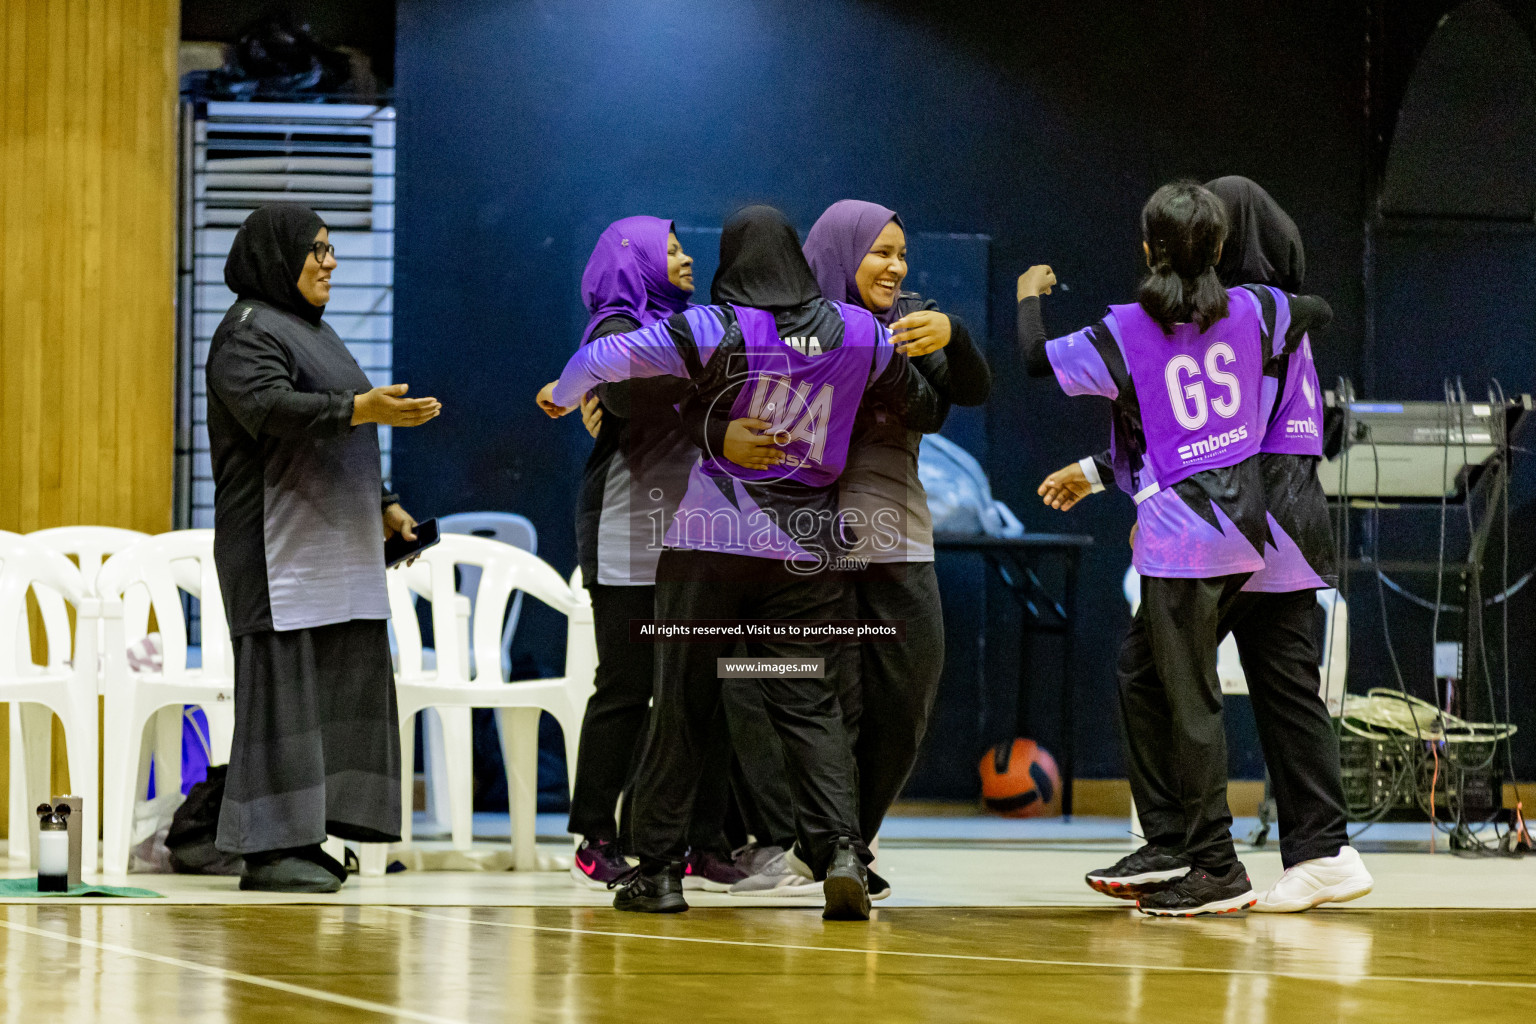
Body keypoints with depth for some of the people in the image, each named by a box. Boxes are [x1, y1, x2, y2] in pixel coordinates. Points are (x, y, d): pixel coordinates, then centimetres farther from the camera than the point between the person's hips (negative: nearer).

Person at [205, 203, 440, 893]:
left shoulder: (309, 330, 21)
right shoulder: (248, 332, -9)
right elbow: (271, 408, -27)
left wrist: (380, 506, 19)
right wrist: (361, 408, -38)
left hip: (331, 542, 10)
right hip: (279, 541, -10)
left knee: (340, 682, 6)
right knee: (281, 682, -10)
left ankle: (303, 838, 9)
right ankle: (269, 849, -10)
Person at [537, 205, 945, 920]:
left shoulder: (717, 329, -9)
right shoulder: (856, 332, 1)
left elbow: (606, 356, -15)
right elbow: (922, 404, 16)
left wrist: (561, 397, 5)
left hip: (709, 541, -2)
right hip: (806, 547, 2)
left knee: (683, 702, 6)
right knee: (810, 703, 3)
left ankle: (657, 866, 8)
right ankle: (841, 849, -16)